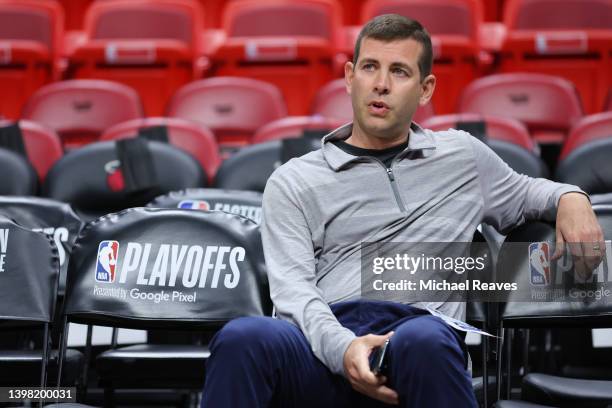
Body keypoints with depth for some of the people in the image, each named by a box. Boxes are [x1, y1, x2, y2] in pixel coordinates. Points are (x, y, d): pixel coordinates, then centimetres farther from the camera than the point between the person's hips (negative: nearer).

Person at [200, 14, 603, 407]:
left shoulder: (463, 155, 27)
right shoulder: (294, 181, 18)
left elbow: (523, 192, 46)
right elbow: (294, 288, 4)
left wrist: (570, 197, 20)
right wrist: (342, 349, -19)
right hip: (325, 351, 0)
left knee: (424, 339, -41)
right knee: (243, 337, -38)